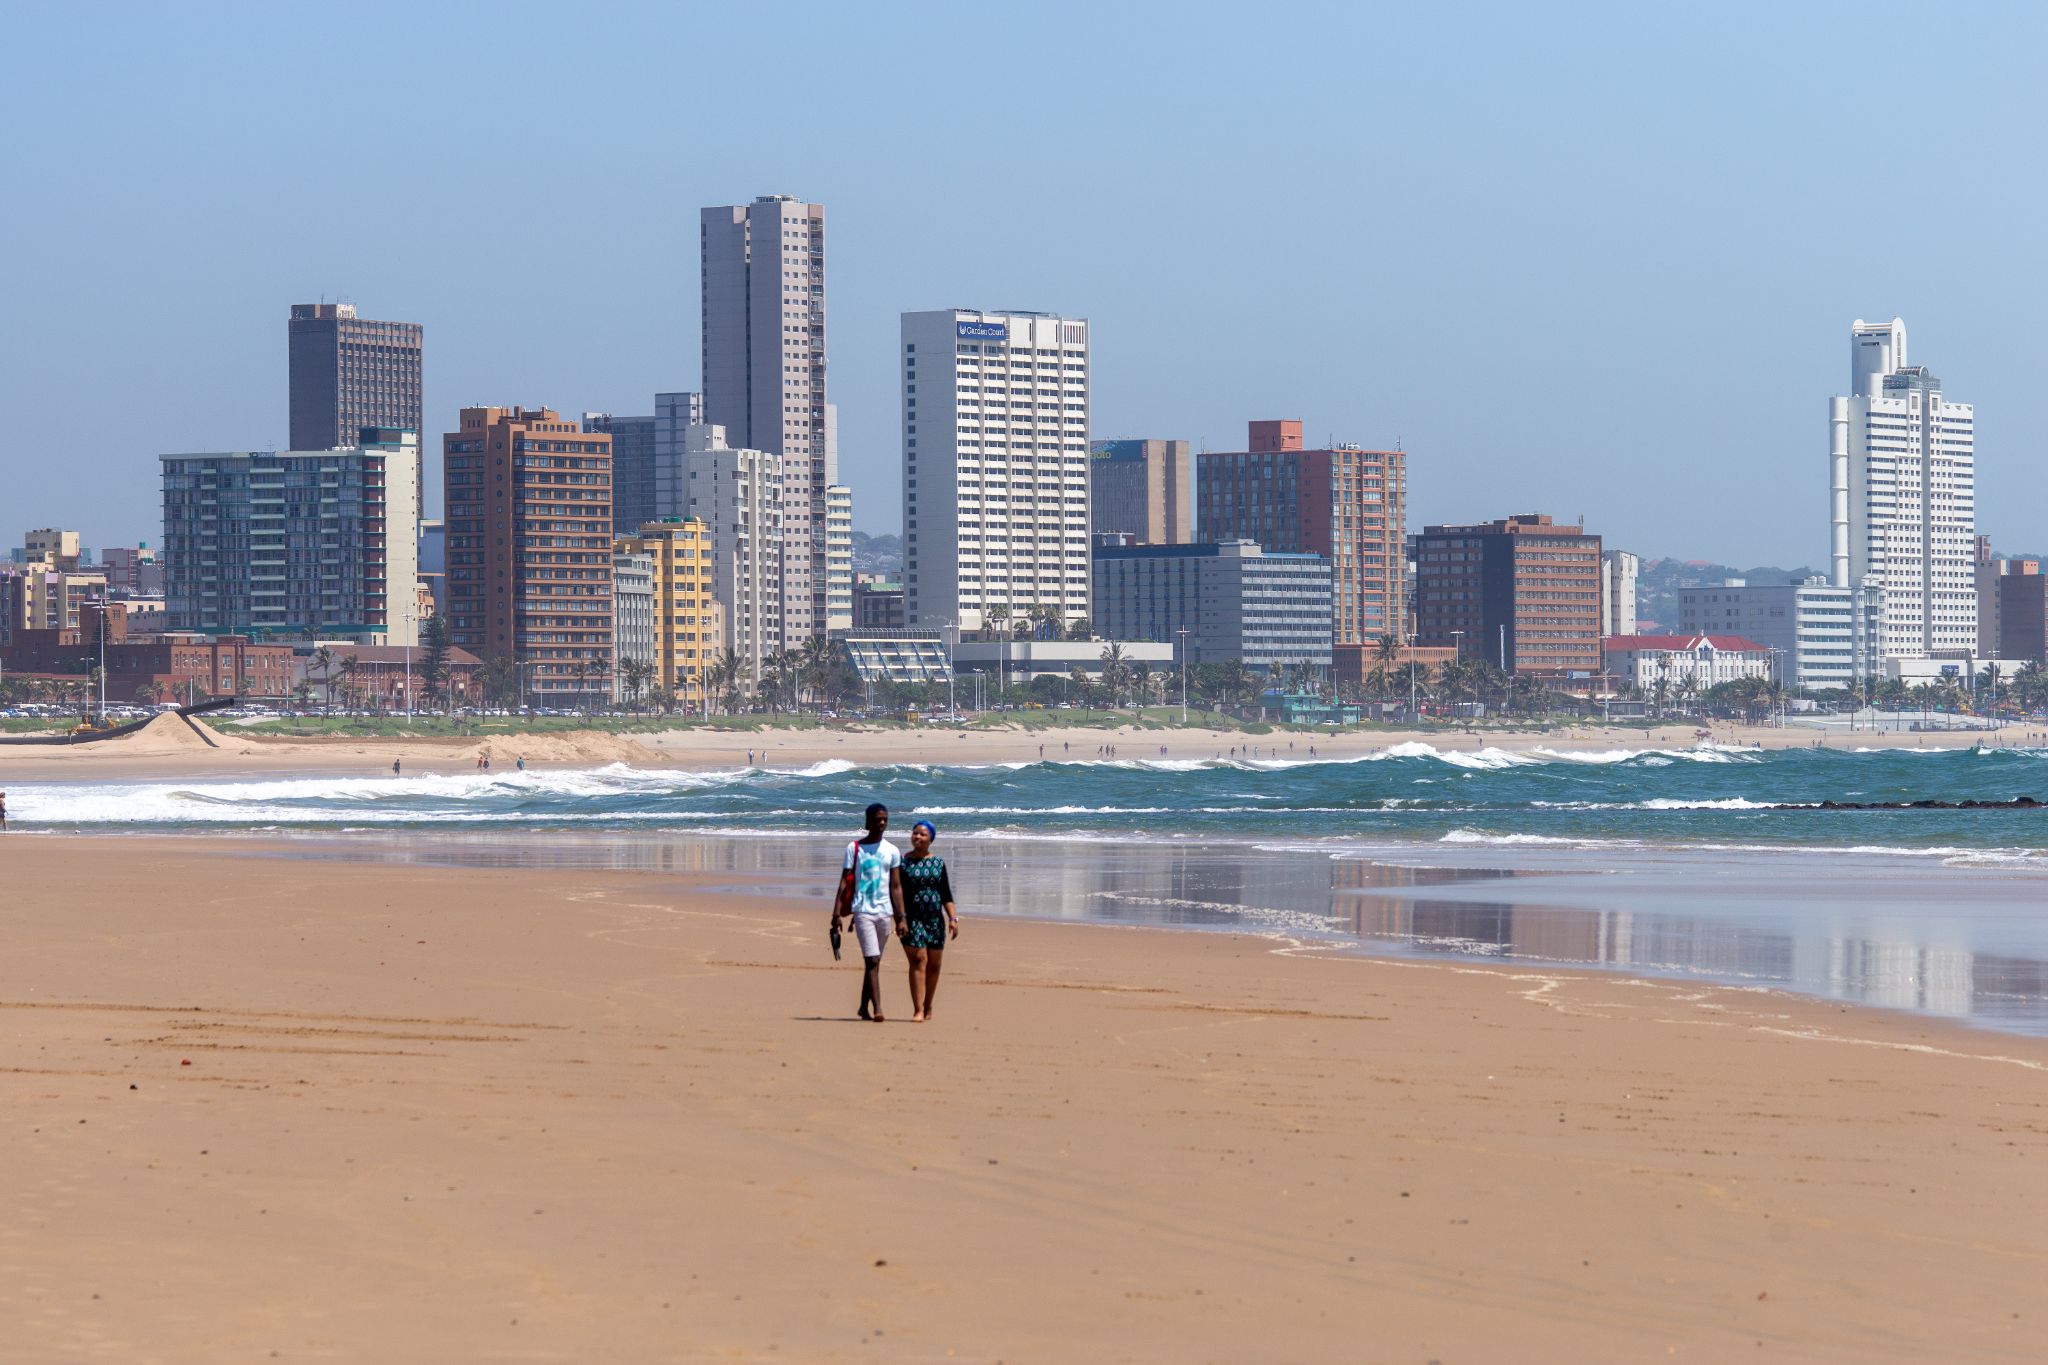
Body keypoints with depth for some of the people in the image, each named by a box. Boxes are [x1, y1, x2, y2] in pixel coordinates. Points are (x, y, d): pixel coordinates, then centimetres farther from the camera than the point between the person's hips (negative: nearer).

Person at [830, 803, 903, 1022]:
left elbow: (896, 887, 9)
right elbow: (844, 883, -1)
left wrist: (901, 917, 2)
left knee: (874, 962, 10)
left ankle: (864, 1007, 21)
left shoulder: (892, 851, 9)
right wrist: (837, 913, -8)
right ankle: (877, 1009, -21)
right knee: (871, 961, -14)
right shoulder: (854, 848, 1)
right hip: (863, 911, -4)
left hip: (884, 912, 4)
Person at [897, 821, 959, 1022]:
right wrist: (899, 919, -12)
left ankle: (927, 1007, 24)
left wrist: (953, 917, 0)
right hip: (911, 920, -4)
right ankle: (918, 1010, -17)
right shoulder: (903, 861, 0)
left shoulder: (938, 862, 9)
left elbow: (946, 894, 10)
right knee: (918, 961, -14)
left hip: (935, 919, 4)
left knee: (934, 965, 8)